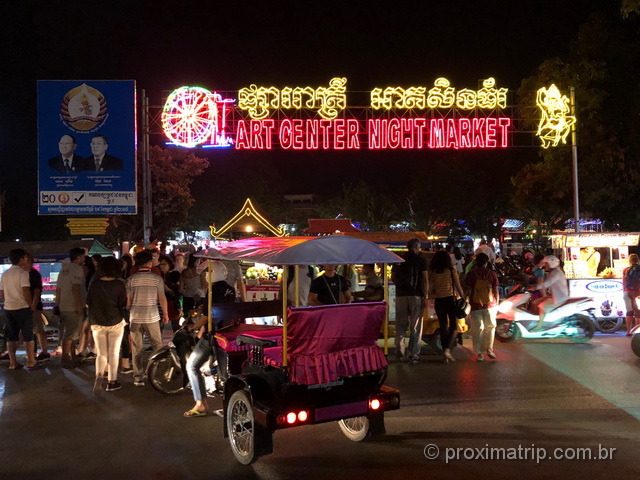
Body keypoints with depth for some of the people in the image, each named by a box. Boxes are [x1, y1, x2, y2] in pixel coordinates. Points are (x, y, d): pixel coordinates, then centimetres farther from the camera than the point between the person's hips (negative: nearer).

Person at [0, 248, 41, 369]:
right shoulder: (23, 273, -11)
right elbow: (26, 291, -18)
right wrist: (31, 305, -9)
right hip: (22, 308, -7)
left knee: (11, 336, 9)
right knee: (28, 335, 0)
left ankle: (13, 363, 10)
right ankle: (31, 361, 2)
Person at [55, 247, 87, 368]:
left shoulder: (64, 269, 14)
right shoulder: (77, 269, -12)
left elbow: (58, 289, 17)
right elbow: (75, 288, -22)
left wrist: (57, 305, 22)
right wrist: (79, 305, -21)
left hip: (63, 307, 9)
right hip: (73, 307, -9)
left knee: (71, 333, 18)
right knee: (71, 334, -3)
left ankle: (71, 356, 27)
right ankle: (65, 359, 1)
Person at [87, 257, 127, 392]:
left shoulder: (94, 284, -4)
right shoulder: (119, 284, -10)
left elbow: (88, 303, 3)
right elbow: (123, 304, -6)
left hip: (97, 324, 2)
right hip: (115, 323, -2)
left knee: (101, 353, 11)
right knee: (113, 354, 9)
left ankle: (99, 375, -13)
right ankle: (111, 382, 12)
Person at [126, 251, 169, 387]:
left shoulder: (131, 279, -1)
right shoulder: (157, 278, -5)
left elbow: (128, 300, 1)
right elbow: (162, 298, -2)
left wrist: (128, 313, 19)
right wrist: (165, 314, 10)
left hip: (135, 317, 2)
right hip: (152, 317, -2)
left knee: (137, 348, 8)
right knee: (157, 345, 10)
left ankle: (138, 377, 10)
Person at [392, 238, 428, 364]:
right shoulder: (421, 260, -2)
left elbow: (393, 278, 9)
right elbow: (425, 279, -8)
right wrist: (425, 297, -8)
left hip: (401, 295, 3)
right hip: (416, 295, -3)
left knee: (401, 324, 13)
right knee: (415, 326, 3)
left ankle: (399, 352, 12)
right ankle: (413, 354, 1)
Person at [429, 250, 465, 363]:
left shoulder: (432, 272, -1)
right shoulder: (451, 270, -4)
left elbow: (430, 292, -1)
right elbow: (458, 287, -4)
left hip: (439, 302, 2)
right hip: (450, 300, -2)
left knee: (443, 328, 11)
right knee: (454, 327, 7)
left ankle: (445, 355, 11)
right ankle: (447, 350, -12)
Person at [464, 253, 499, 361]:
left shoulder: (471, 274, -4)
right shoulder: (492, 274, -2)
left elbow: (468, 290, -3)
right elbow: (496, 291, 0)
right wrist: (496, 303, 11)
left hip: (475, 306, -1)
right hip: (490, 305, 1)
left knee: (477, 329, 5)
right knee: (490, 327, 19)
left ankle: (480, 353, 5)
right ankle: (489, 349, 14)